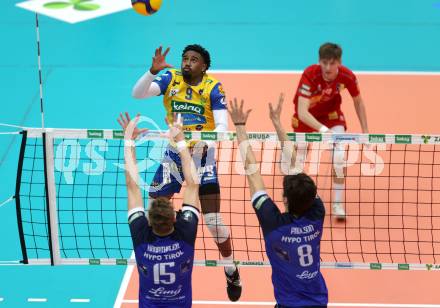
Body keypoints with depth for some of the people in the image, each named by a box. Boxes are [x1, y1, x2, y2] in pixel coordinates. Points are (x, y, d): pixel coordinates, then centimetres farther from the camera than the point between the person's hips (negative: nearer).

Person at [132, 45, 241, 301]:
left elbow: (222, 125, -20)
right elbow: (137, 93, -19)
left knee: (213, 221, -5)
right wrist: (153, 70, -35)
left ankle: (232, 272, 16)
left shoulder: (213, 87, -13)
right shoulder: (170, 79, -6)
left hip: (202, 157, -3)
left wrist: (206, 142, -39)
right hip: (174, 155, 3)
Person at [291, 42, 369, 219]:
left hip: (331, 113, 1)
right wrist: (323, 129, -61)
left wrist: (365, 131, -7)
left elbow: (358, 101, -6)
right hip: (305, 116, -1)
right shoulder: (310, 75, -38)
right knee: (299, 156, 5)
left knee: (339, 156, -18)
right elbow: (302, 112, -45)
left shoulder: (347, 76, -28)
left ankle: (337, 204, -6)